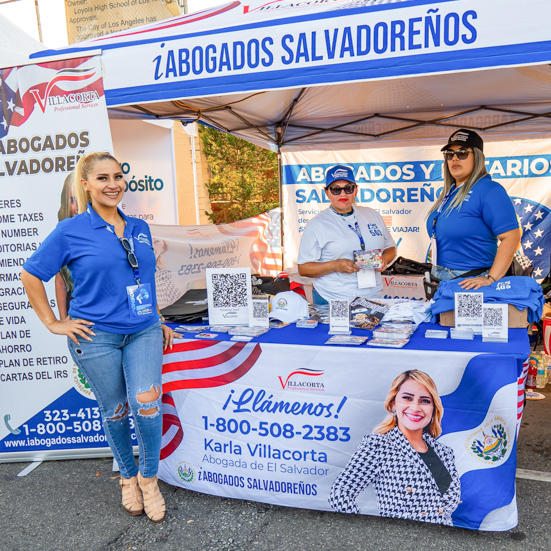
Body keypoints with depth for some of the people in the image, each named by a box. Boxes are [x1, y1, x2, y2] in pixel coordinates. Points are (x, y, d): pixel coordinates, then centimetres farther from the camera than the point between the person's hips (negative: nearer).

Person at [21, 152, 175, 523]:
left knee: (146, 403, -12)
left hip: (143, 332, 3)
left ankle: (149, 476, 13)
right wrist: (54, 323, -1)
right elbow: (31, 275, 2)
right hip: (96, 336, -2)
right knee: (114, 411, 8)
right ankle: (128, 477, 34)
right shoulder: (71, 231, -4)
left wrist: (158, 321, 18)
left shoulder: (139, 228, 9)